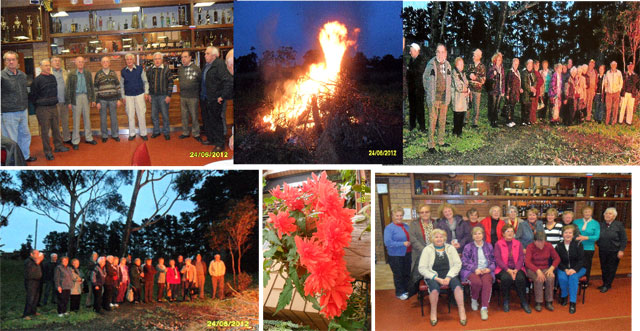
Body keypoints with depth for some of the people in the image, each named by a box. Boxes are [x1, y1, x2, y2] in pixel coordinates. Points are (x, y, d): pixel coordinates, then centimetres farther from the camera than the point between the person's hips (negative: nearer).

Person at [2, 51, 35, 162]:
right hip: (9, 114, -6)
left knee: (25, 135, 17)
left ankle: (25, 156, 34)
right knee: (12, 140, 0)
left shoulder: (23, 75, 10)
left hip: (23, 112, 6)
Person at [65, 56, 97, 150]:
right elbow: (68, 88, -4)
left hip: (86, 97, 3)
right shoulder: (72, 74, -4)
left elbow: (91, 86, 10)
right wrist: (68, 102, -7)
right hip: (76, 97, -3)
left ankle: (88, 138, 23)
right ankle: (75, 141, 8)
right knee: (76, 120, 2)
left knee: (87, 118, 12)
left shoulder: (87, 73, 6)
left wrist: (93, 99, 6)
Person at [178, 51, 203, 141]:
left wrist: (198, 92, 1)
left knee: (194, 116, 1)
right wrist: (183, 89, 12)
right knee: (184, 116, 10)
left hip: (193, 97, -4)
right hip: (183, 96, 5)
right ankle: (186, 132, 21)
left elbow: (201, 81, -1)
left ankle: (196, 134, 10)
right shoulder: (180, 69, 7)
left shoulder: (196, 68, -7)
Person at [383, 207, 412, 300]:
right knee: (398, 275, 2)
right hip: (396, 255, -6)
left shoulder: (406, 226, 10)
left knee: (407, 273, 13)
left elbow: (410, 238, 23)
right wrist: (403, 244, -19)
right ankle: (399, 293, 15)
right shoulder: (389, 228, -10)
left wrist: (410, 242, -1)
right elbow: (387, 243, -19)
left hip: (407, 254, 6)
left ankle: (406, 290, 28)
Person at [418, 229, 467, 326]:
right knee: (434, 288, -34)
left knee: (457, 284, -30)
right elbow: (422, 268, -3)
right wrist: (437, 278, -14)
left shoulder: (450, 248, 11)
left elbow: (458, 264, 3)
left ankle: (462, 311, -22)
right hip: (433, 276, -2)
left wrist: (449, 277, -13)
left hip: (449, 275, 2)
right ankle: (433, 312, -14)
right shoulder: (427, 249, 3)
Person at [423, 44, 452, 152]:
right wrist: (428, 91, 3)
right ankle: (431, 145, -1)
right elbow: (424, 77, 3)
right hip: (434, 97, -5)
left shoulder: (447, 65, 9)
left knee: (442, 121, 11)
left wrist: (448, 93, 13)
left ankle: (441, 141, 21)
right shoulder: (431, 64, -5)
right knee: (432, 121, -4)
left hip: (444, 98, 5)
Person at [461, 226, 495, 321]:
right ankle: (474, 300, -4)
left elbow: (493, 261, 15)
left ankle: (484, 308, -33)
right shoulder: (468, 247, 11)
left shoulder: (488, 246, 18)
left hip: (486, 271, 1)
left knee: (487, 282, -34)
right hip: (472, 271, -1)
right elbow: (464, 262, 3)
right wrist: (475, 269, -11)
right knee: (477, 282, -35)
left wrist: (489, 269, -6)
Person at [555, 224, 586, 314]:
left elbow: (581, 260, -7)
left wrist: (574, 269, -23)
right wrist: (565, 270, -19)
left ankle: (572, 303, -31)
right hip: (563, 268, 1)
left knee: (573, 277, -34)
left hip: (577, 268, -1)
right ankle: (564, 296, -3)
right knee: (562, 278, -32)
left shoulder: (578, 244, -3)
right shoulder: (559, 247, 3)